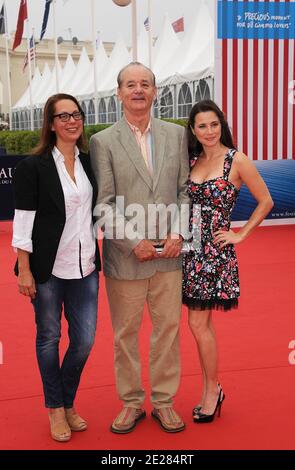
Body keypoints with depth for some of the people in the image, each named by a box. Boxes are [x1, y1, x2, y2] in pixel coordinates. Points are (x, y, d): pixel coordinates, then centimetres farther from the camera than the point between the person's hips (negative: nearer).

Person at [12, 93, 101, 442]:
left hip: (84, 267, 5)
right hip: (47, 269, -4)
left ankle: (68, 403, 30)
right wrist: (24, 270, -11)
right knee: (49, 337, 9)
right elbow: (23, 220, -8)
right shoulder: (33, 167, -6)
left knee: (84, 339, 7)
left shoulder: (88, 163, 8)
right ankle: (55, 409, 27)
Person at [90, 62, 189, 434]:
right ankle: (131, 403, 25)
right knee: (125, 333, 9)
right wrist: (134, 242, -12)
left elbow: (185, 190, 8)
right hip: (124, 256, -2)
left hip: (168, 254, 2)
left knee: (168, 329, 9)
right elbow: (103, 204, -6)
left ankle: (164, 401, 25)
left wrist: (177, 234, -5)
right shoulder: (103, 141, -1)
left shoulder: (176, 134, 8)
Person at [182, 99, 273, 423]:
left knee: (198, 324, -4)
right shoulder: (191, 160, 8)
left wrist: (241, 234, -3)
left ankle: (212, 390, 15)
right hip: (190, 247, 5)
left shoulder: (236, 160, -7)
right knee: (202, 323, 11)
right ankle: (210, 392, 24)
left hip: (215, 250, -5)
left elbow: (265, 201, -1)